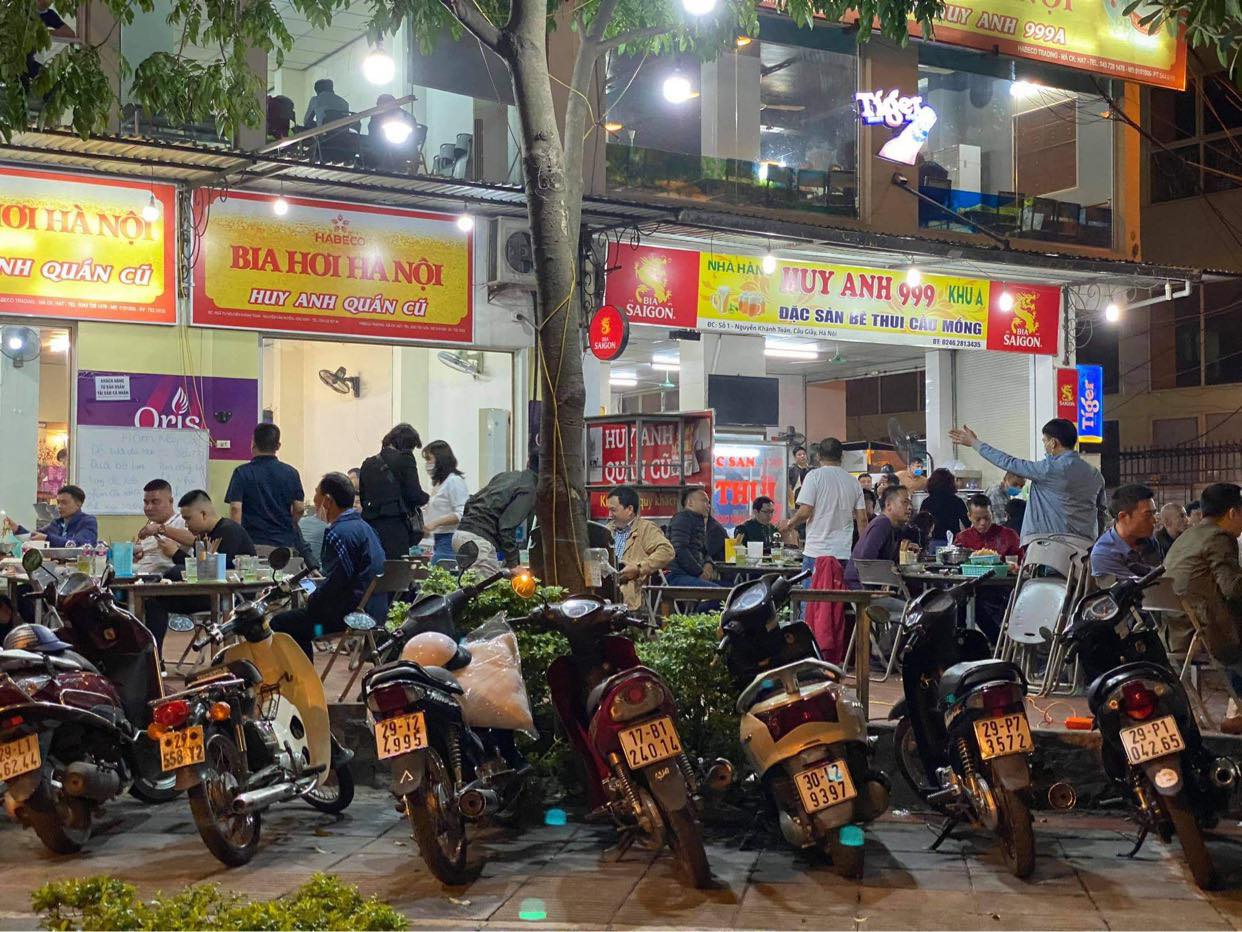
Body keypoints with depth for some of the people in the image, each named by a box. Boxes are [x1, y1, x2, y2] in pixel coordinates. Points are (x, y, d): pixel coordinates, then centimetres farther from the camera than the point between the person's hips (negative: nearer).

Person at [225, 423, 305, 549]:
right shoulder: (291, 473, 5)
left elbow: (235, 508, -9)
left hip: (253, 542, -2)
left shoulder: (242, 473, -2)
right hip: (285, 542, 3)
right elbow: (298, 509, 4)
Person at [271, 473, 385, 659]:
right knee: (298, 619, 26)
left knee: (279, 624, -2)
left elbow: (338, 580, -23)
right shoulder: (364, 527, 15)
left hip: (355, 613, -10)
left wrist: (312, 599, -7)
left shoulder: (339, 533, -17)